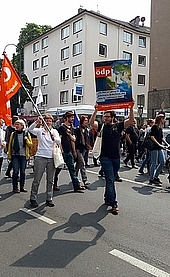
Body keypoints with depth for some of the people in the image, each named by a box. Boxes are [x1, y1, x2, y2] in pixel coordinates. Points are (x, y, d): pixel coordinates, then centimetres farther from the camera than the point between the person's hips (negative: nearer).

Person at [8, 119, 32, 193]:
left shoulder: (27, 134, 5)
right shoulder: (13, 134, 6)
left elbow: (30, 144, 4)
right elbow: (10, 144, 8)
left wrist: (26, 140, -15)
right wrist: (9, 155, 6)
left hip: (23, 155, 0)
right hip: (15, 155, 0)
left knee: (23, 172, 6)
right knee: (15, 171, -4)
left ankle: (22, 187, 17)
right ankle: (15, 187, 6)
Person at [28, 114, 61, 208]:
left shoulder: (55, 131, 7)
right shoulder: (39, 130, 2)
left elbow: (59, 141, -10)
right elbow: (30, 129, -17)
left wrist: (54, 138, -32)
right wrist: (36, 122, -33)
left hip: (51, 158, 2)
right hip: (40, 157, -2)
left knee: (50, 180, 9)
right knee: (37, 179, 3)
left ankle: (49, 199, 20)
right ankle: (33, 198, 18)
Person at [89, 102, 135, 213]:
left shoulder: (118, 126, 7)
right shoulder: (102, 126, 3)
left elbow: (131, 120, -3)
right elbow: (91, 123, -12)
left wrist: (131, 108, -14)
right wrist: (96, 111, -22)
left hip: (116, 157, 3)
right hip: (105, 157, -3)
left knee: (111, 180, 15)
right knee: (110, 180, -6)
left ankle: (107, 199, 31)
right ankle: (114, 203, -4)